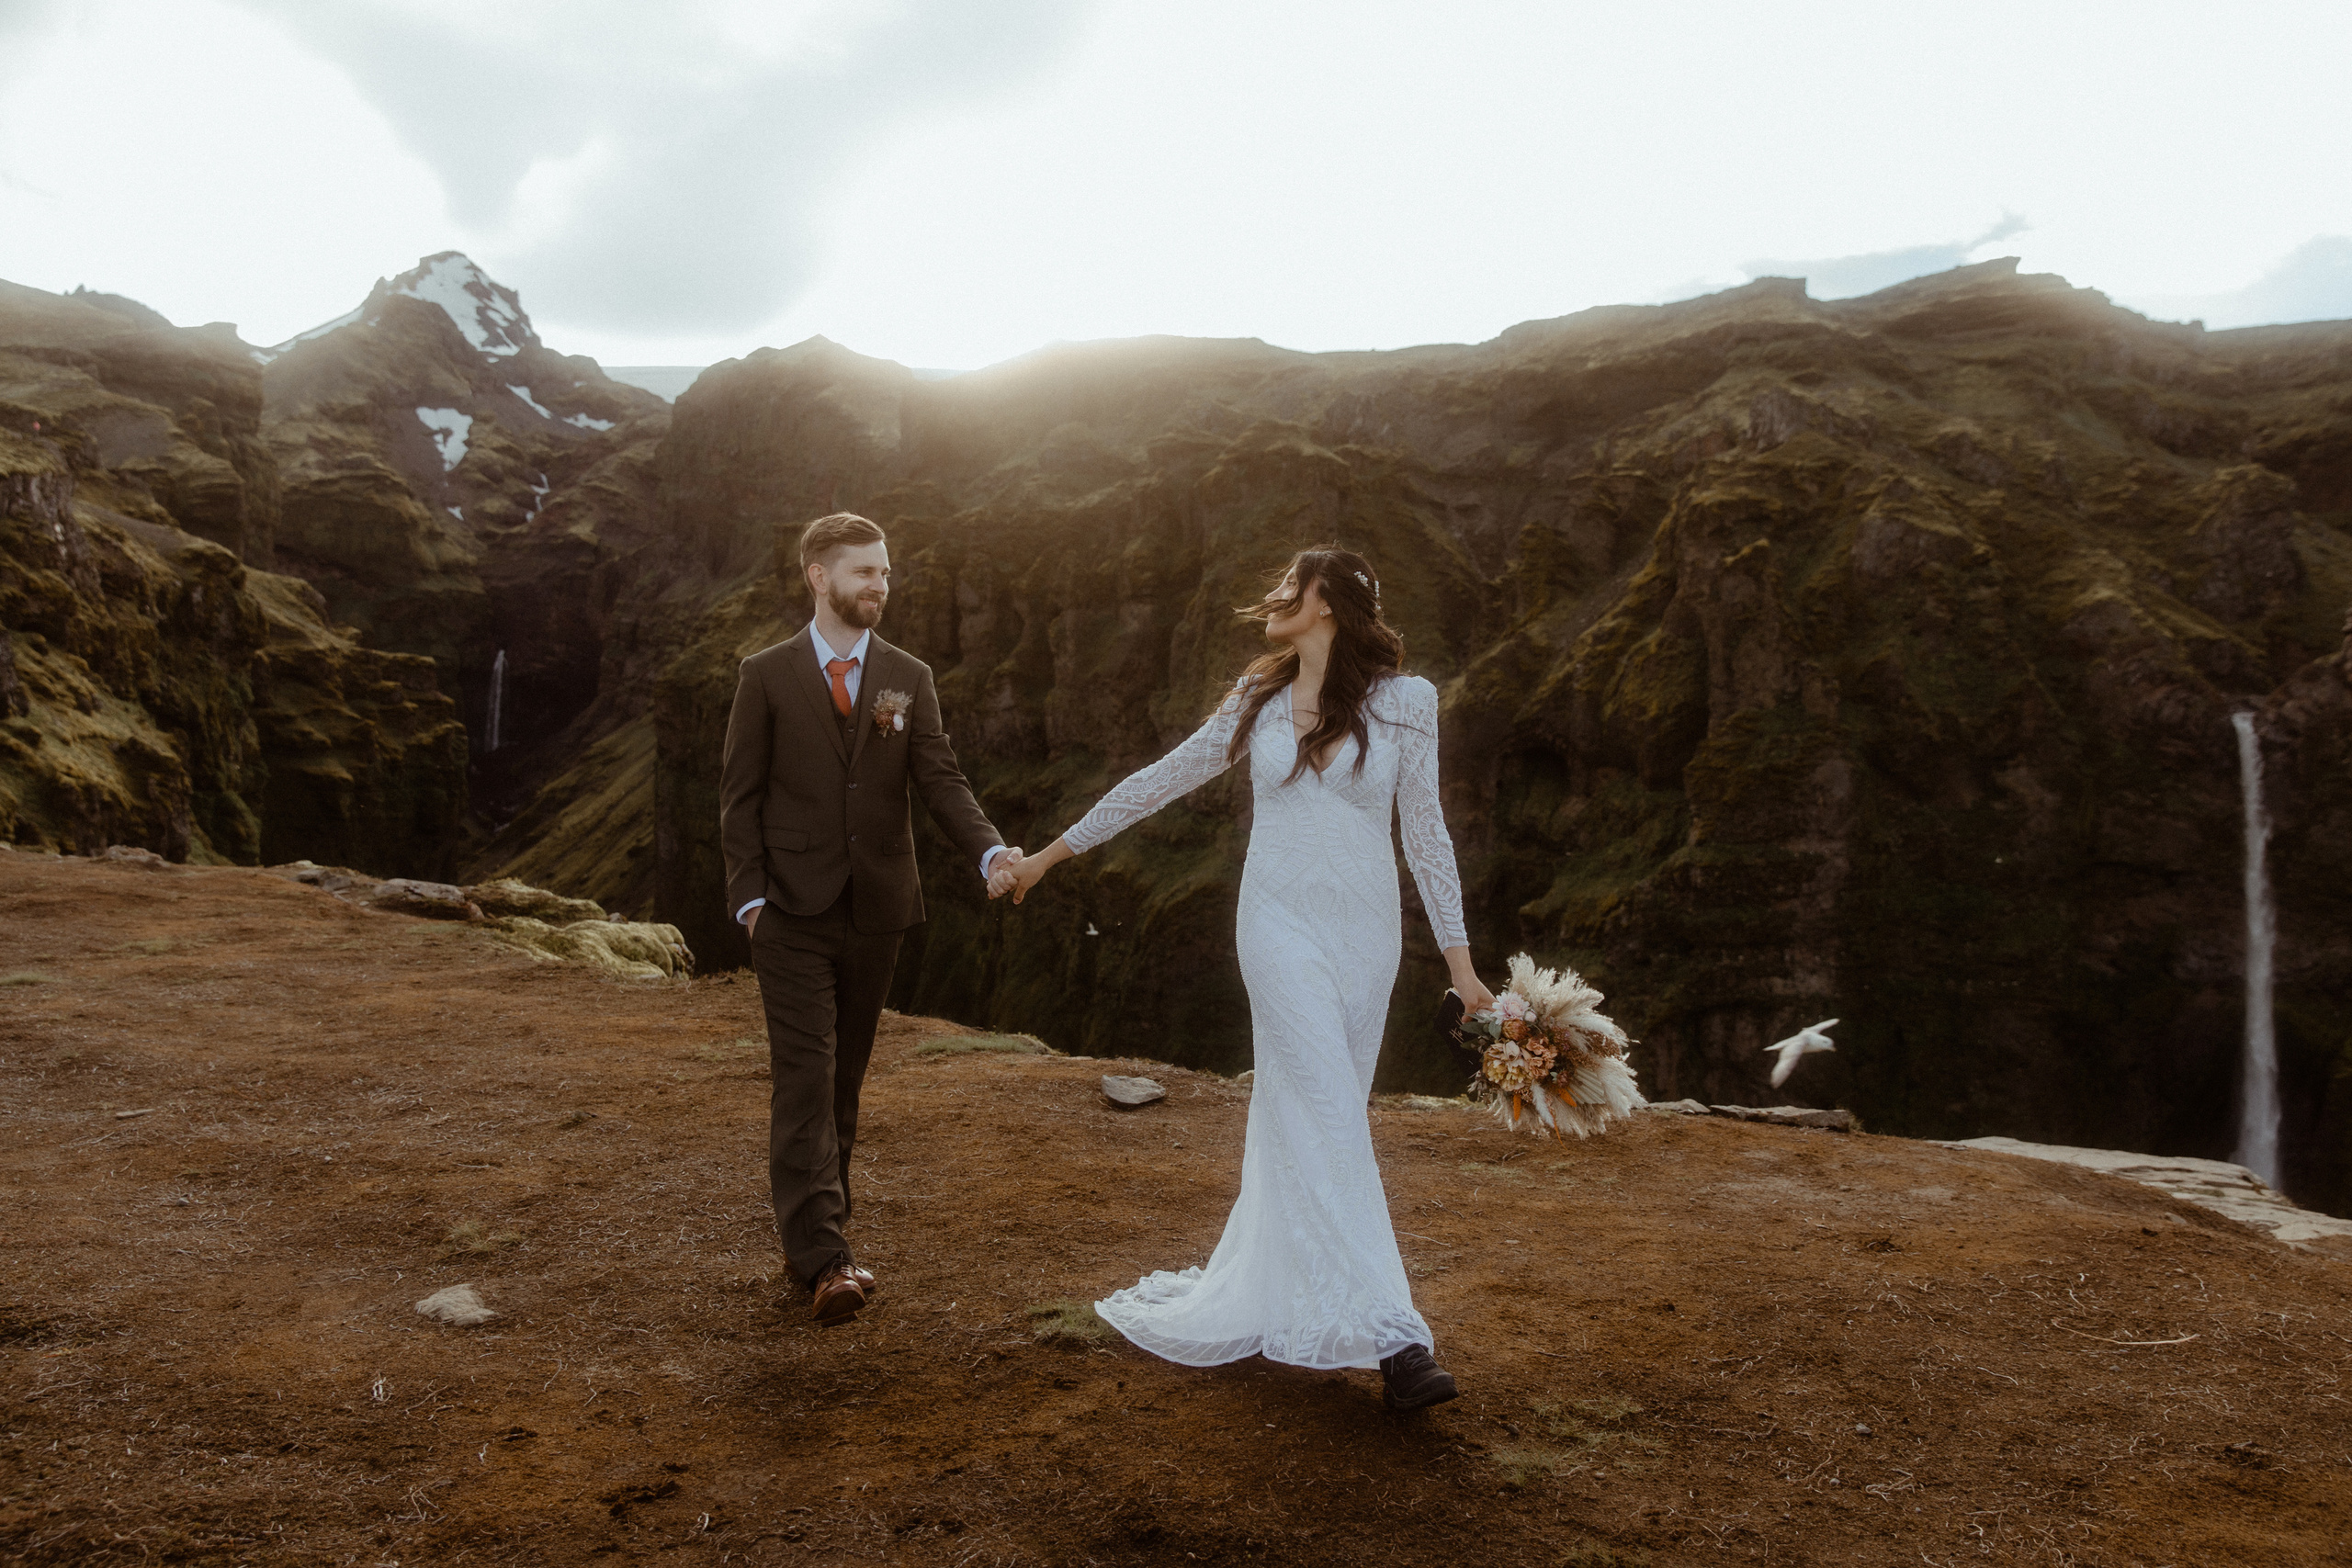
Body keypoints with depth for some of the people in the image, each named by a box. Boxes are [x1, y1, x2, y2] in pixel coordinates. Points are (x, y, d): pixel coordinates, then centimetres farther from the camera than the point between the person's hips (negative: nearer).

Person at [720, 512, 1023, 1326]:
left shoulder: (909, 678, 7)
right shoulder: (767, 675, 1)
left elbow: (940, 780, -2)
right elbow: (740, 794, 1)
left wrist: (990, 849, -19)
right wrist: (749, 896, -8)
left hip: (875, 911, 3)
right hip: (793, 913, -3)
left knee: (845, 1077, 12)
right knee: (805, 1078, -8)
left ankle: (809, 1227, 26)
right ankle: (822, 1256, -10)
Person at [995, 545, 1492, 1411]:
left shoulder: (1402, 700, 0)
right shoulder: (1257, 701, 5)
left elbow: (1426, 830, 3)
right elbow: (1163, 779, 12)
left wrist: (1460, 960, 0)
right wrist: (1053, 850, 15)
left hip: (1365, 931, 1)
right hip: (1282, 926, -1)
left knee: (1301, 1117, 10)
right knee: (1329, 1120, -9)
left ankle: (1256, 1296, 27)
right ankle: (1391, 1338, -10)